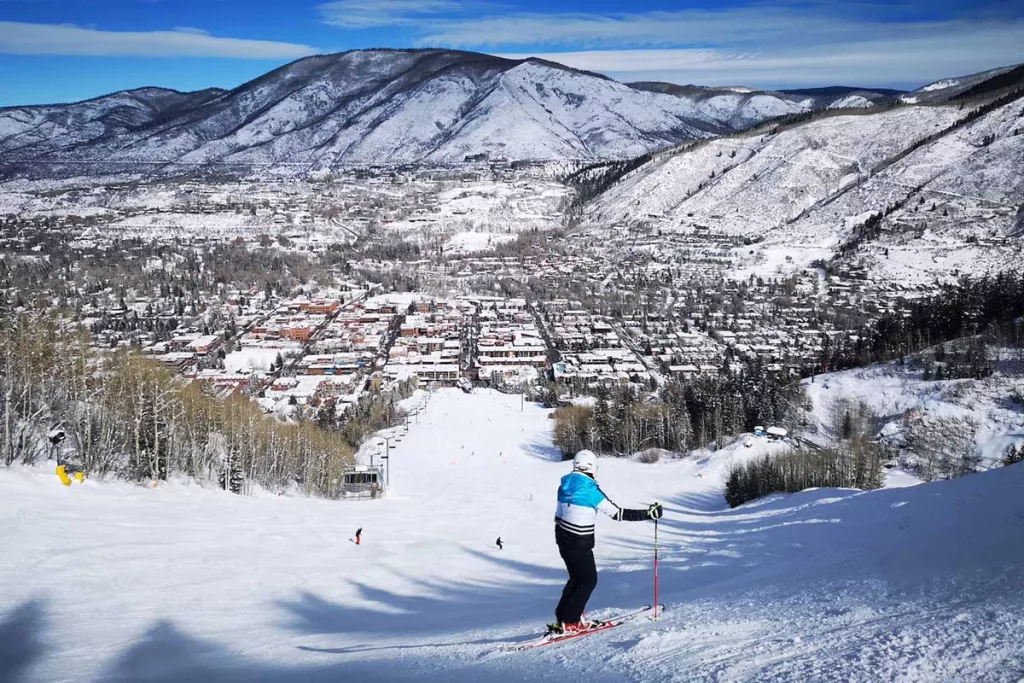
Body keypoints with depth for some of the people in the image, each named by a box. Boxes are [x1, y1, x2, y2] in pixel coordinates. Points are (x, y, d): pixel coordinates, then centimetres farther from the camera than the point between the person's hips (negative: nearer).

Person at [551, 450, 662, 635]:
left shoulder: (565, 485, 2)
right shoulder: (590, 490, -20)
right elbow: (617, 513, -20)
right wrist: (648, 514, -16)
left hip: (563, 541, 8)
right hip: (580, 545, -8)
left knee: (577, 578, 23)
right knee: (589, 580, 9)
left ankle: (562, 617, 25)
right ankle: (569, 623, 8)